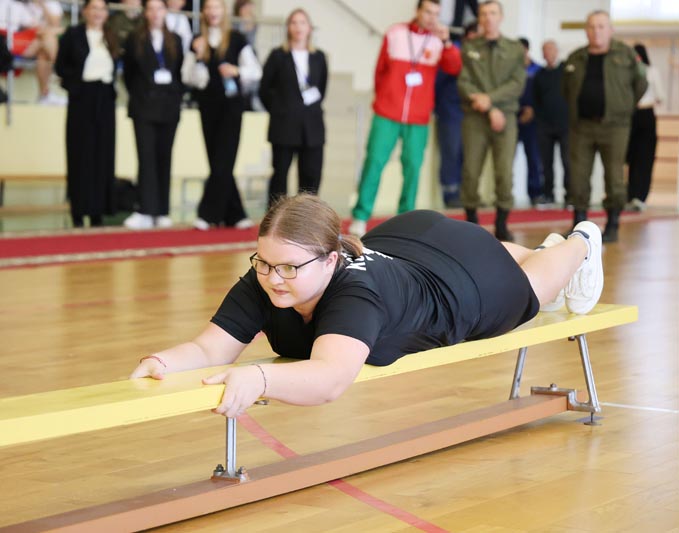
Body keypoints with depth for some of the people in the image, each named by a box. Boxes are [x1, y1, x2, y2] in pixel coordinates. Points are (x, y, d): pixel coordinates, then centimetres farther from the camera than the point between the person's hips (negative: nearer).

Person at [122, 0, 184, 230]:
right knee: (146, 157, -9)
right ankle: (146, 212, -14)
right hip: (144, 106, -3)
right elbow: (128, 72, 5)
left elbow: (180, 72, 11)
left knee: (164, 159, 5)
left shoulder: (175, 40, 10)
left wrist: (177, 95, 0)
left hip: (169, 106, 3)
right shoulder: (135, 39, 3)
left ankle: (162, 211, 8)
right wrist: (137, 95, 1)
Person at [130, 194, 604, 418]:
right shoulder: (262, 285, -34)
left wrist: (258, 379, -82)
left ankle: (580, 244, 62)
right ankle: (541, 247, 71)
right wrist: (165, 362, -59)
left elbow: (330, 378, -66)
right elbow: (210, 349, -38)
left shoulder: (357, 293, -51)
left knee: (525, 288, 29)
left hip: (469, 278, -5)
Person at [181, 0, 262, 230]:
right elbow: (188, 77, 4)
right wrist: (198, 56, -11)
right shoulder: (197, 42, 8)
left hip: (231, 104, -3)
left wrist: (237, 71, -19)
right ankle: (235, 215, 12)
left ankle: (208, 214, -9)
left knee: (222, 161, -9)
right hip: (208, 105, 3)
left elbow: (255, 71, 0)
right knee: (218, 161, 5)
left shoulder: (236, 39, 1)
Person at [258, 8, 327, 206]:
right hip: (284, 124, -3)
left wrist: (313, 107, 10)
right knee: (280, 173, 1)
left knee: (311, 174, 1)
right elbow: (264, 90, 3)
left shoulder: (318, 57, 7)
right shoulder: (278, 56, -1)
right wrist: (278, 110, 5)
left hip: (312, 125, 3)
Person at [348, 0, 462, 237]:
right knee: (375, 162, -6)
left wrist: (446, 42, -23)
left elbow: (454, 68, -11)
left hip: (419, 119, 1)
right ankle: (360, 217, -1)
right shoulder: (395, 33, 3)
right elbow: (380, 69, 12)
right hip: (387, 114, -1)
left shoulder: (439, 40, 5)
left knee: (412, 166, -2)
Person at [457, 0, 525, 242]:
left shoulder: (515, 49, 9)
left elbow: (517, 84, 0)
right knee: (471, 172, -2)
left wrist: (489, 98, -14)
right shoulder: (468, 48, 8)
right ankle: (471, 222, 10)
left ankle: (501, 224, 2)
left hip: (505, 117, 0)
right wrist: (490, 109, -11)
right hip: (474, 117, 0)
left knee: (505, 172, -9)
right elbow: (463, 83, -2)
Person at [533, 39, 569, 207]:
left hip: (565, 125, -3)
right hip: (545, 127, 3)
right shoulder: (539, 75, 11)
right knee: (546, 163, 4)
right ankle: (548, 195, 12)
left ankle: (569, 196, -4)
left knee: (567, 162, -8)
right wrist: (539, 119, 8)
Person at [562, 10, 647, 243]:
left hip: (614, 126, -3)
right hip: (581, 126, 3)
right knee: (578, 178, 1)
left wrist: (624, 108, 9)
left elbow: (640, 84, 9)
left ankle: (612, 226, 7)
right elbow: (567, 89, 23)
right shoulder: (575, 59, 11)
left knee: (614, 178, -4)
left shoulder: (626, 55, 2)